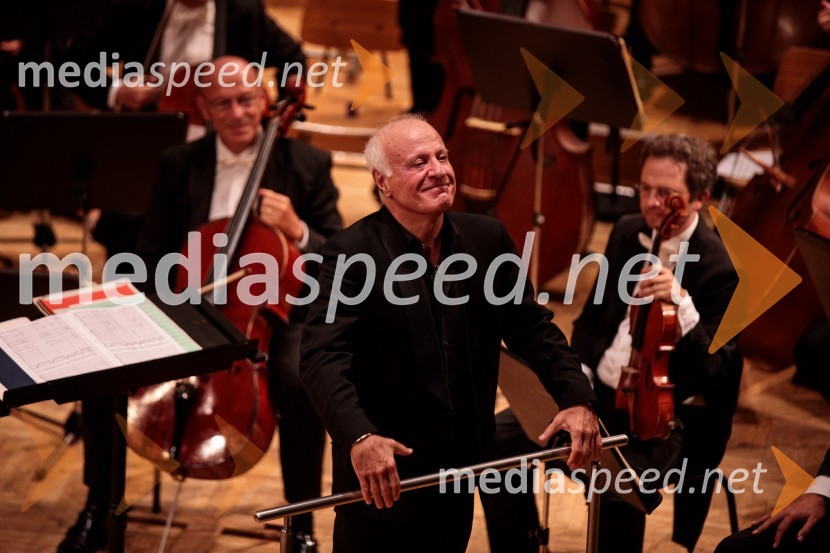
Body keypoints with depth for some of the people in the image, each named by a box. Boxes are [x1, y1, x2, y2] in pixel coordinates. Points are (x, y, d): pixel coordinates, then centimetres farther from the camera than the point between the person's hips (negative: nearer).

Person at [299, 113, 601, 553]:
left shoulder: (488, 239, 2)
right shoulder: (352, 252, -14)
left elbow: (531, 328, 7)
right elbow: (321, 359, -24)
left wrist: (576, 399, -9)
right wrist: (358, 437, -39)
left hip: (459, 475, 5)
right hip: (381, 476, -5)